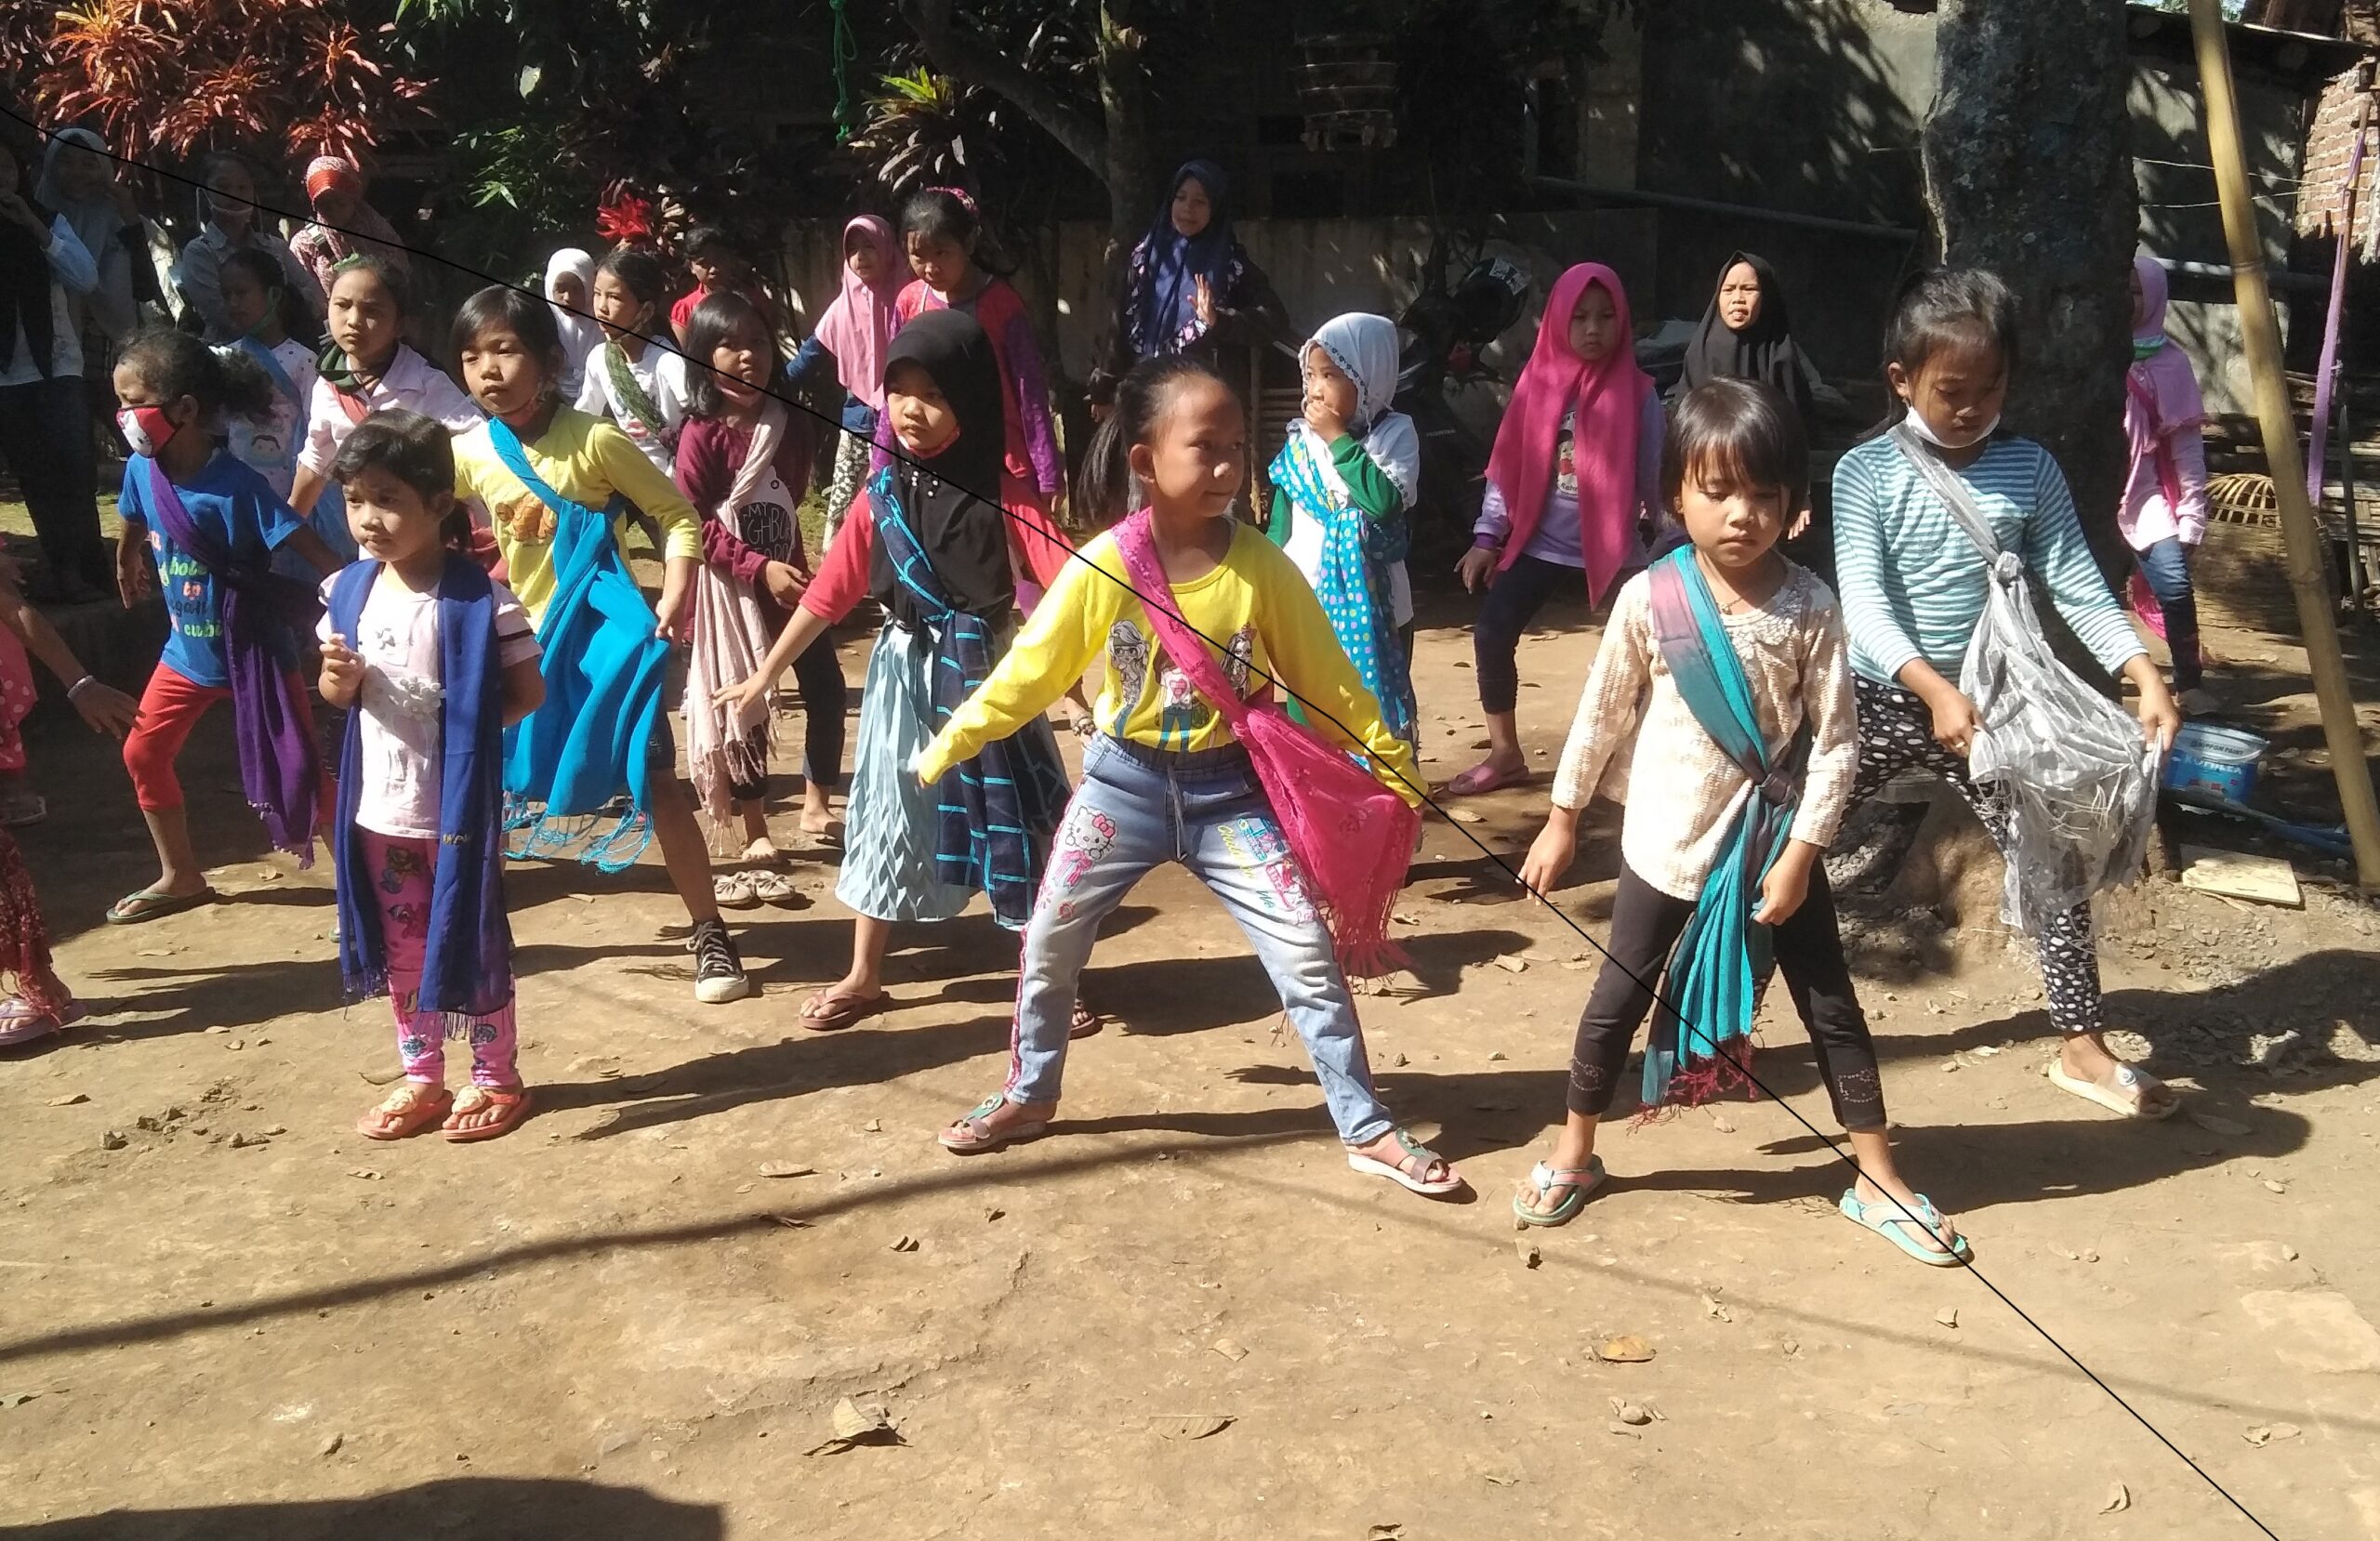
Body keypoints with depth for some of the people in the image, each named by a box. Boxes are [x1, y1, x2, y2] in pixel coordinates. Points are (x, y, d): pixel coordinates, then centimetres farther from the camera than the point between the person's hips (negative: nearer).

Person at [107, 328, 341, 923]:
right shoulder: (141, 471, -5)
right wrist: (127, 568, 36)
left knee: (298, 772, -2)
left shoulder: (237, 487, -25)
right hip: (187, 651, 7)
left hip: (254, 653, -7)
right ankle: (181, 877, 29)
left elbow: (316, 553, -28)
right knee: (143, 752, 13)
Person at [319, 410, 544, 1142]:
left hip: (457, 808, -6)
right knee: (400, 951, 16)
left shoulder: (479, 598, -17)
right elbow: (340, 695, 12)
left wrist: (462, 723, -13)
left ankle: (496, 1078, 23)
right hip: (378, 808, 6)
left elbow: (527, 692, -11)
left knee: (472, 943, 7)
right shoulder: (348, 591, 1)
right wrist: (338, 681, -9)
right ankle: (421, 1079, 31)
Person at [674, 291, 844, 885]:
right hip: (732, 585, -4)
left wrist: (787, 564, 5)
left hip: (787, 572, 5)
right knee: (742, 704, 2)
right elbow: (692, 524, -17)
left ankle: (816, 803, 24)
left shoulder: (790, 423, 2)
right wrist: (758, 567, -25)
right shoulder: (703, 432, -13)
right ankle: (756, 834, 13)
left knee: (826, 687, 3)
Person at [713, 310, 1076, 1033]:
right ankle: (863, 977, 28)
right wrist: (766, 674, 7)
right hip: (906, 671, 4)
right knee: (886, 817, 13)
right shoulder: (884, 494, -1)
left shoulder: (1001, 491, -11)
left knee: (1013, 823, 4)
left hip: (989, 672, -3)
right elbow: (830, 590, 4)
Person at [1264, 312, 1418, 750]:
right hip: (1308, 605, 3)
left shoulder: (1395, 432, -8)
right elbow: (1280, 526, 7)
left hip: (1372, 608, -3)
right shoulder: (1300, 441, 0)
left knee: (1382, 713, 10)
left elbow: (1385, 500, -25)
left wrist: (1339, 440, -19)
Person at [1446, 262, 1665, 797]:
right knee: (1491, 635, -3)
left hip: (1612, 544, -2)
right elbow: (1508, 466, 3)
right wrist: (1487, 536, 0)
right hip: (1542, 541, 2)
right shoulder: (1539, 383, 0)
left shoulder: (1637, 394, -6)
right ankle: (1506, 753, 12)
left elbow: (1655, 475, -1)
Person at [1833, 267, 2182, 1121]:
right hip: (1881, 699, -2)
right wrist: (1934, 689, -32)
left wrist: (2146, 675, -16)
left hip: (1992, 704, 3)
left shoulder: (2030, 469, -1)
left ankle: (2082, 1045, 23)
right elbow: (1861, 600, -19)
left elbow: (2078, 586, -2)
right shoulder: (1866, 472, -10)